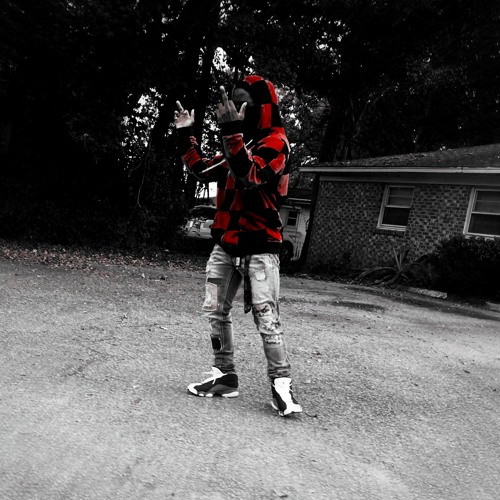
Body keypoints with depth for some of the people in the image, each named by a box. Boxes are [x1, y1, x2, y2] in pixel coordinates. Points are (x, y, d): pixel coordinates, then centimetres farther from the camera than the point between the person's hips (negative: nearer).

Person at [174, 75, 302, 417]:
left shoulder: (275, 143, -9)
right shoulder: (241, 143, 17)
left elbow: (250, 176, -27)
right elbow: (203, 171, 21)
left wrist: (232, 133, -33)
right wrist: (186, 136, 15)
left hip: (259, 247, -8)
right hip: (226, 243, 9)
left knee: (267, 318, -9)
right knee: (216, 311, 9)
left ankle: (281, 383, 3)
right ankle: (225, 376, 20)